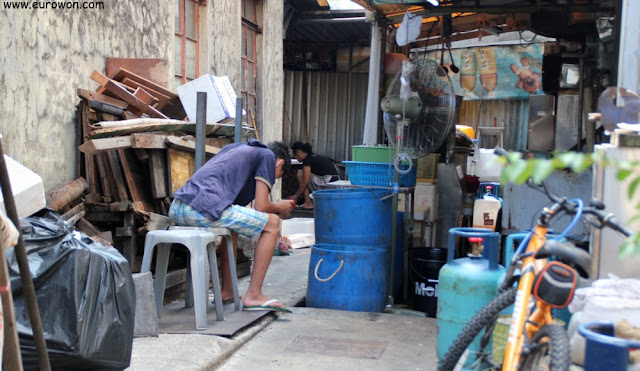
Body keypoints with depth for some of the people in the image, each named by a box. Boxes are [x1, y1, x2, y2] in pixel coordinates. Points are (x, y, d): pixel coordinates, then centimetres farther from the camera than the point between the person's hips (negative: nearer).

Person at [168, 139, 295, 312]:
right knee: (272, 223, 6)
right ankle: (253, 296, 4)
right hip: (205, 207, -9)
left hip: (176, 209, 9)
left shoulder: (235, 148, 34)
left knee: (232, 222, 34)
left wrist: (273, 208, 35)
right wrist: (279, 207, 25)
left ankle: (227, 291, 31)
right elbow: (261, 207, 3)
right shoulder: (268, 156, 11)